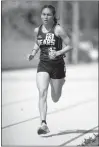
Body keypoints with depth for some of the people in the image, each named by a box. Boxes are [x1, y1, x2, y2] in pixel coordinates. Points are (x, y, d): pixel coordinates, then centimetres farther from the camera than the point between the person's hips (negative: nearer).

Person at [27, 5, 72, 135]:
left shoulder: (58, 29, -11)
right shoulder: (37, 30, 2)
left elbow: (69, 46, -9)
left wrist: (58, 53, -25)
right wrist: (33, 53, 3)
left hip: (57, 65, -2)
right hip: (43, 66, 2)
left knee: (55, 99, 12)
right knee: (42, 92, -20)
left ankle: (61, 81, 48)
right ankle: (43, 124, -24)